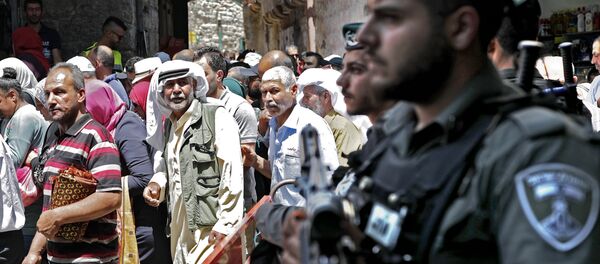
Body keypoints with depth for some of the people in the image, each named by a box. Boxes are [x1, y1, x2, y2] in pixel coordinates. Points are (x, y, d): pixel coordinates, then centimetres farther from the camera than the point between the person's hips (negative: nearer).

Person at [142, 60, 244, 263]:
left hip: (209, 225, -8)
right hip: (179, 224, 8)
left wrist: (225, 225, -18)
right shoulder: (168, 124, 15)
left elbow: (232, 174, -14)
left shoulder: (217, 117, -9)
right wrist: (157, 183, 7)